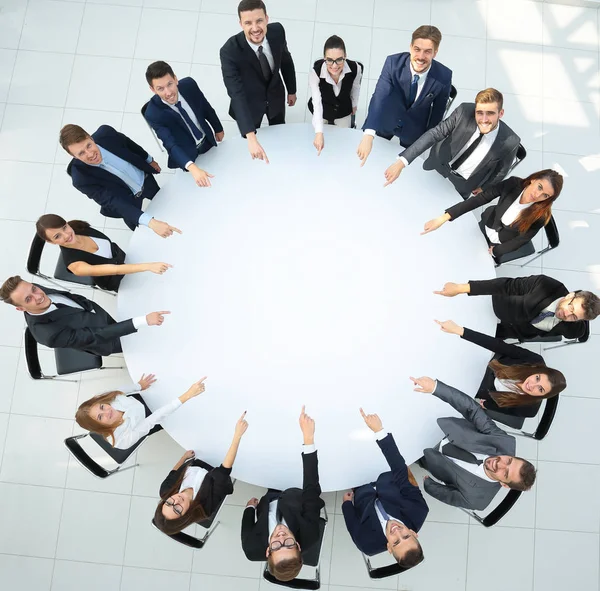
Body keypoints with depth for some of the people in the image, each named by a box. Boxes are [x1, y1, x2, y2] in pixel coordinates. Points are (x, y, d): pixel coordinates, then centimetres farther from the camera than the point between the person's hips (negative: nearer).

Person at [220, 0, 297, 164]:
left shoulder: (277, 31, -25)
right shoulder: (229, 51, -38)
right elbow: (236, 94, -46)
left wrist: (292, 90, 9)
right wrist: (251, 138, -57)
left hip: (275, 95, 4)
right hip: (249, 102, -4)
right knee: (249, 140, 22)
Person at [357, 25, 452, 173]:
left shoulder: (444, 76, -27)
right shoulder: (393, 62, -30)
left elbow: (438, 110, -11)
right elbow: (379, 97, -42)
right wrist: (368, 135, -57)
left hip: (415, 128, 0)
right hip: (387, 119, 1)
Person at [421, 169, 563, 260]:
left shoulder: (541, 216, -33)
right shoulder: (514, 184, -28)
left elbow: (520, 241, -20)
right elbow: (480, 199, -28)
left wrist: (493, 252, -11)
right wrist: (444, 218, -35)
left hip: (501, 245, -3)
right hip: (484, 227, 3)